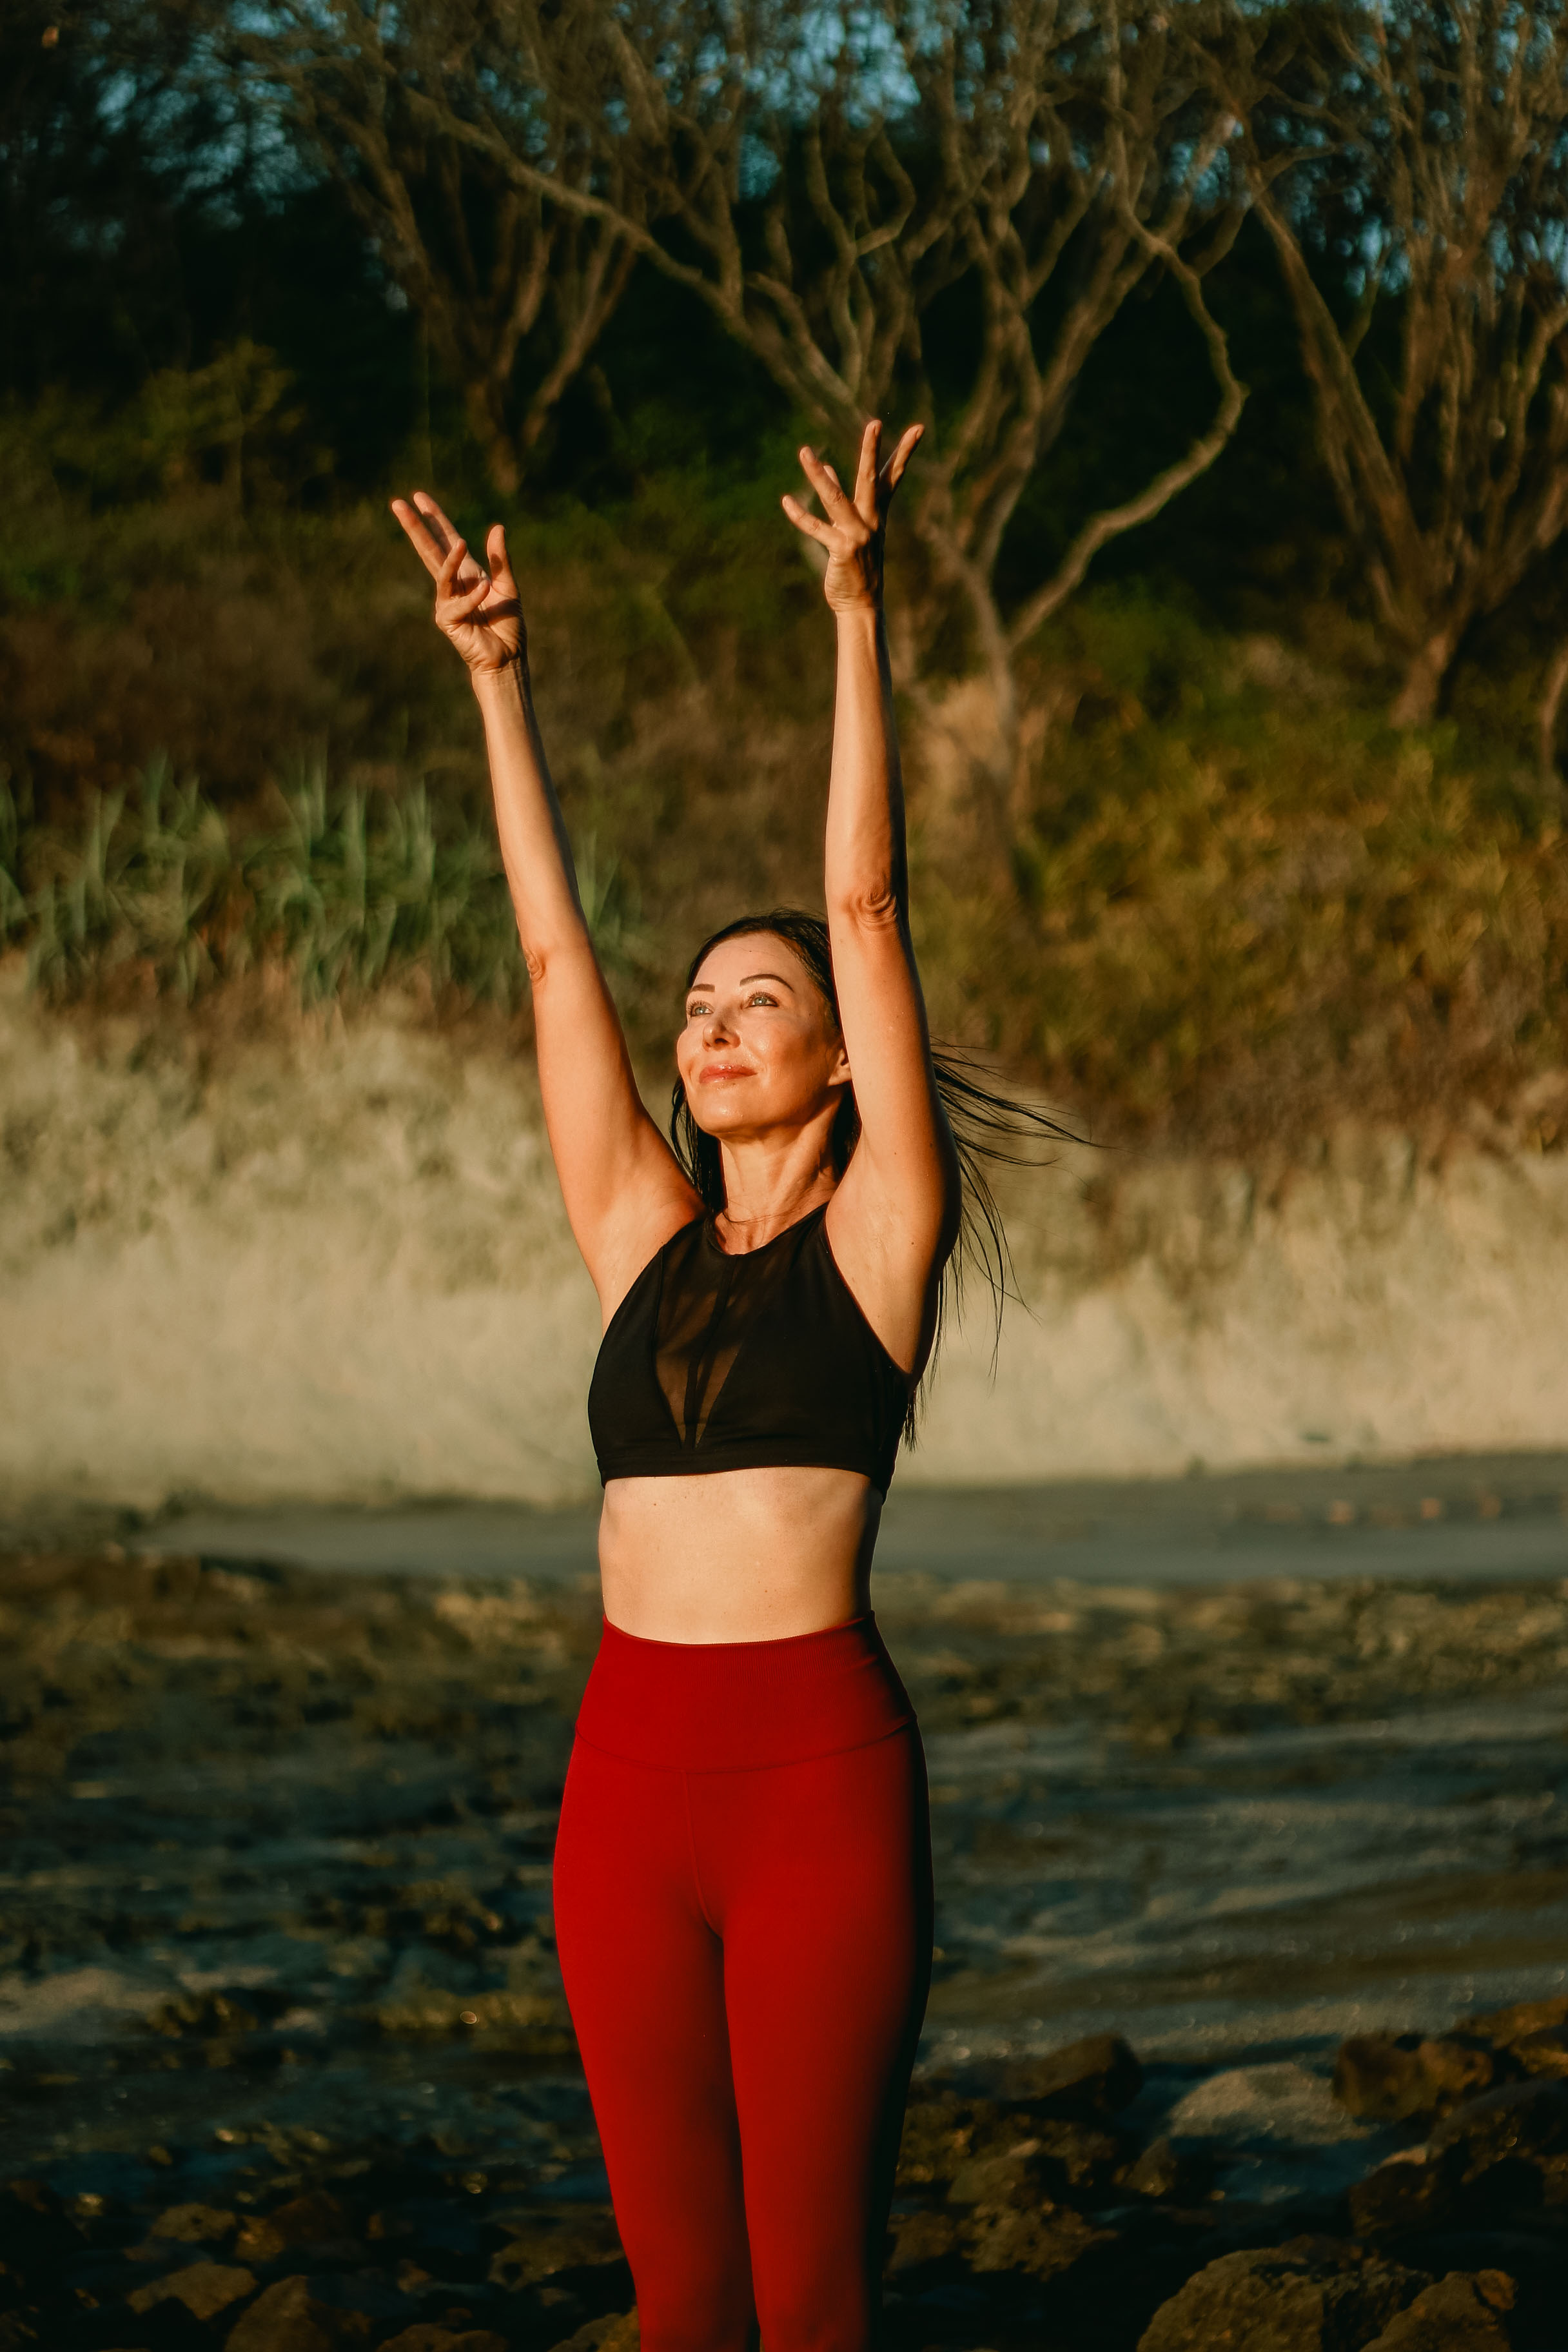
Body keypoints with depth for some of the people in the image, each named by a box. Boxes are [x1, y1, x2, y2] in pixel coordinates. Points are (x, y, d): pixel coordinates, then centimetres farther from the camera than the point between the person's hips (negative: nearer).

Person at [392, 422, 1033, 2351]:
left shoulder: (877, 1234, 3)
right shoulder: (645, 1241, 14)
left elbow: (866, 905, -2)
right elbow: (555, 956, 14)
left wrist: (859, 621, -7)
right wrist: (496, 683, 12)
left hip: (816, 1771, -5)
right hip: (629, 1773, 5)